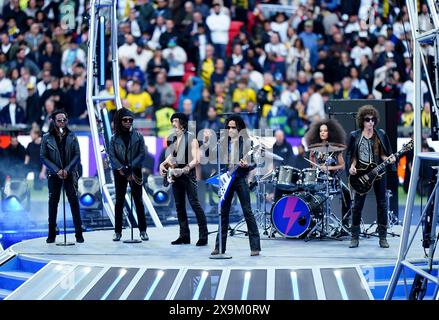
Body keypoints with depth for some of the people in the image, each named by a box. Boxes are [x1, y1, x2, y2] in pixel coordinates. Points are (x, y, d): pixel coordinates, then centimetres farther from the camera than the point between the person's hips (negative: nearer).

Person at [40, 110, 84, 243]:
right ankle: (51, 234, 7)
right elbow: (43, 157, -1)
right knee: (53, 203, 3)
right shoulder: (47, 138, 1)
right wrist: (56, 170, -11)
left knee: (74, 202, -4)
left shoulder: (72, 137, 4)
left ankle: (79, 233, -3)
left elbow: (77, 155, 1)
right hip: (54, 175, 0)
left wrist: (67, 169, -12)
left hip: (70, 174, 0)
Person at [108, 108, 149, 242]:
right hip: (120, 173, 1)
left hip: (135, 172, 0)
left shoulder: (138, 136, 4)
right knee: (119, 201, 2)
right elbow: (111, 155, -1)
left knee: (138, 201, 1)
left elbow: (142, 154, -2)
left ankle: (143, 230, 4)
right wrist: (121, 169, -14)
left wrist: (130, 167, -13)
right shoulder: (114, 138, 5)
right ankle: (118, 231, 4)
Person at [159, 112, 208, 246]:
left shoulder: (190, 138, -8)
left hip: (188, 175, -8)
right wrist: (163, 164, 5)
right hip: (176, 175, 8)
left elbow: (196, 160, -13)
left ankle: (203, 236, -9)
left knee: (194, 204, -11)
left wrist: (184, 170, -23)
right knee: (179, 206, 8)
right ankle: (184, 235, 14)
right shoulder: (174, 138, 13)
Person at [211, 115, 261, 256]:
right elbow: (220, 161, 12)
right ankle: (220, 246, 11)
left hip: (241, 178, -4)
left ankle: (255, 246, -1)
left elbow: (254, 162, 0)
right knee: (223, 212, 5)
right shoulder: (223, 143, 11)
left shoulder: (246, 142, 1)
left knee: (247, 211, -5)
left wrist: (246, 164, -19)